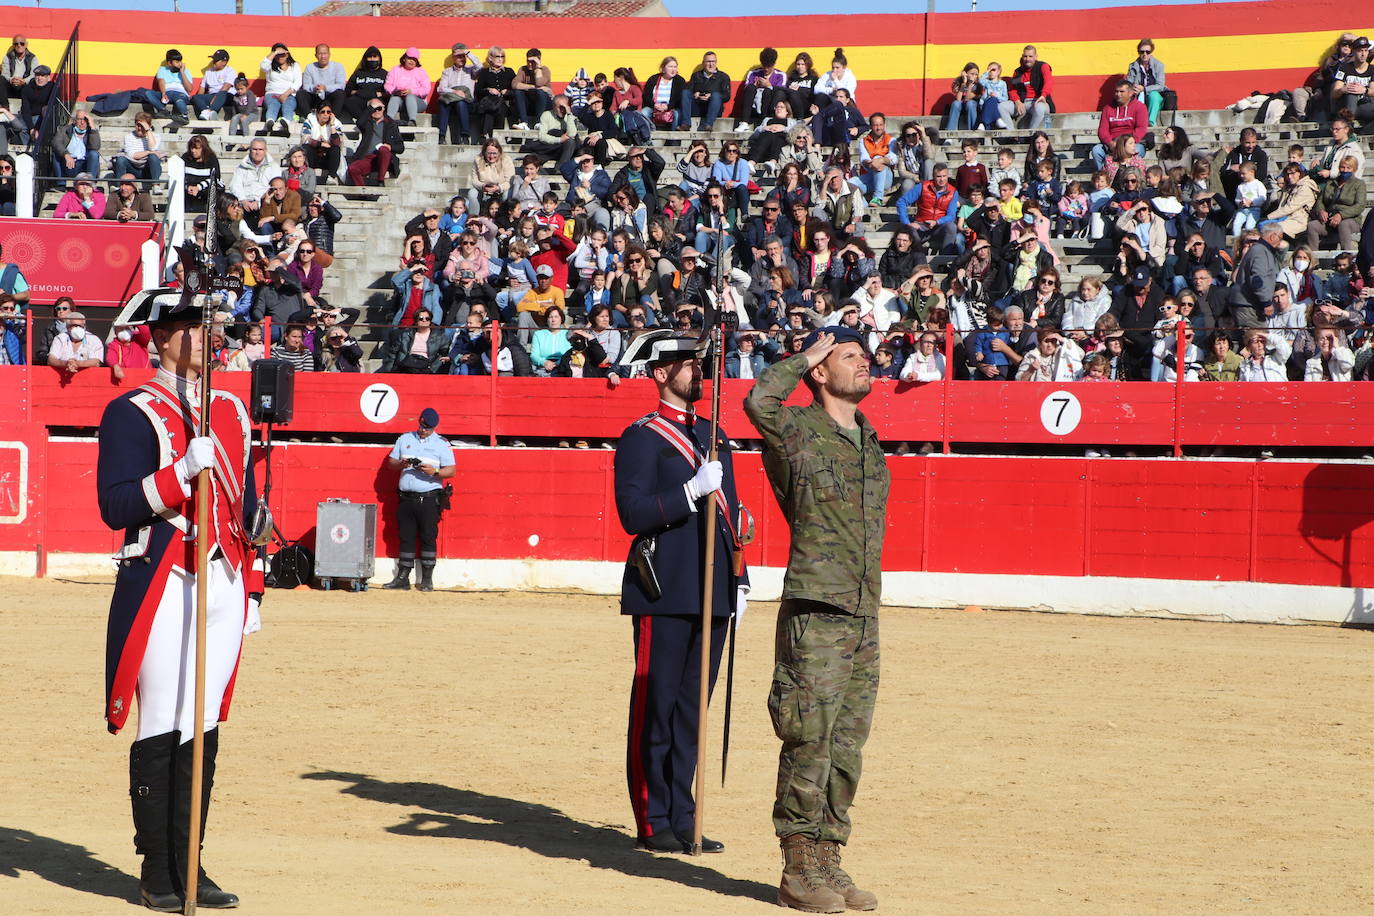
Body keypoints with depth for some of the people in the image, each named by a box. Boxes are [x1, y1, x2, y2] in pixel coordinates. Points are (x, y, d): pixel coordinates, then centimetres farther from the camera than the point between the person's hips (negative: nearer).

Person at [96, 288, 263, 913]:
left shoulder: (232, 411, 16)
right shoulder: (133, 413, -5)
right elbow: (116, 507, -13)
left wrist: (251, 592, 17)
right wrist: (183, 471, -24)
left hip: (224, 585, 6)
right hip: (162, 587, -6)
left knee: (205, 731, 8)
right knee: (163, 732, -4)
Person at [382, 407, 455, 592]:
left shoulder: (442, 444, 4)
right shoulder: (404, 439, 14)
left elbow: (451, 470, -2)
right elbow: (390, 464, 15)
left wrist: (434, 471, -21)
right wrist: (401, 464, -8)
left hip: (429, 499, -3)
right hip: (406, 498, 3)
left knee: (428, 538, -4)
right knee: (406, 538, 4)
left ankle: (427, 580, 1)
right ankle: (402, 578, 6)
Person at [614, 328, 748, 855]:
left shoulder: (714, 435, 18)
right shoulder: (641, 438, -5)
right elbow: (633, 515, -15)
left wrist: (738, 580, 17)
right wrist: (692, 491, -24)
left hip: (712, 594, 7)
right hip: (664, 594, -7)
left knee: (692, 710, 10)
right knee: (655, 709, -2)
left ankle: (681, 819, 15)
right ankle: (653, 825, 2)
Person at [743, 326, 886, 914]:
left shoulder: (869, 440, 17)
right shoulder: (799, 431, -5)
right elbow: (759, 401, -26)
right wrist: (807, 356, -10)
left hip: (863, 619, 7)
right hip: (816, 614, -7)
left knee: (847, 749, 10)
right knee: (809, 744, -6)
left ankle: (827, 863, 17)